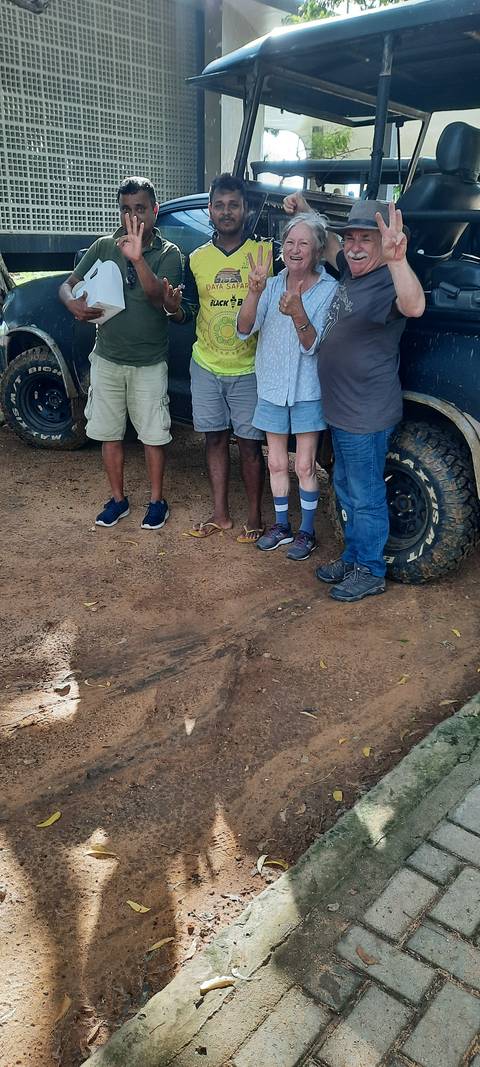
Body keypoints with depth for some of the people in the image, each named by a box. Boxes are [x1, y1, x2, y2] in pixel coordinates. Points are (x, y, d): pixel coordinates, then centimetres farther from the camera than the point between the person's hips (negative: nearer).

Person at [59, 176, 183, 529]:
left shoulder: (168, 253, -6)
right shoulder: (104, 246, 2)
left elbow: (159, 298, -22)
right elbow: (67, 285, 1)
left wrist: (137, 258, -36)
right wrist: (75, 304, -22)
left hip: (149, 364, -3)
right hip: (107, 359, 3)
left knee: (153, 435, 5)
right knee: (109, 432, 11)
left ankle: (157, 500, 21)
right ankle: (118, 499, 26)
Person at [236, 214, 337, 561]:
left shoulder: (329, 290, -9)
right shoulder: (272, 285, 0)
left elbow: (312, 345, -16)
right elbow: (244, 329, -13)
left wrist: (297, 312, -34)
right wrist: (254, 293, -30)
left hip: (308, 392, -3)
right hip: (272, 389, 4)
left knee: (305, 466, 2)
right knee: (276, 464, 13)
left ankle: (307, 532, 19)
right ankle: (282, 525, 29)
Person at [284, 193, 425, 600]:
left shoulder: (386, 284, -21)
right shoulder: (350, 273, 6)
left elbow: (414, 306, -44)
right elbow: (329, 244, 27)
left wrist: (396, 259, -60)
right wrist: (304, 211, 15)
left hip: (368, 417, -10)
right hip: (342, 410, 10)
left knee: (365, 496, 3)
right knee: (346, 487, 21)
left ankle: (371, 572, 19)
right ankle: (352, 557, 38)